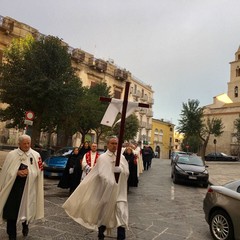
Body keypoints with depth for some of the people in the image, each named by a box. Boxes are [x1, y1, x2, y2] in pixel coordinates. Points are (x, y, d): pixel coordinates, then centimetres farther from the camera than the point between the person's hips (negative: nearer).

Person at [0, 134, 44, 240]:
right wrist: (17, 172, -17)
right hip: (12, 186, 0)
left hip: (28, 187, 0)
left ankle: (25, 225, 42)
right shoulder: (11, 154, -1)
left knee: (26, 208, 10)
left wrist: (28, 172, -18)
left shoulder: (36, 155, -1)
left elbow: (38, 172, -2)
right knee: (11, 210, 2)